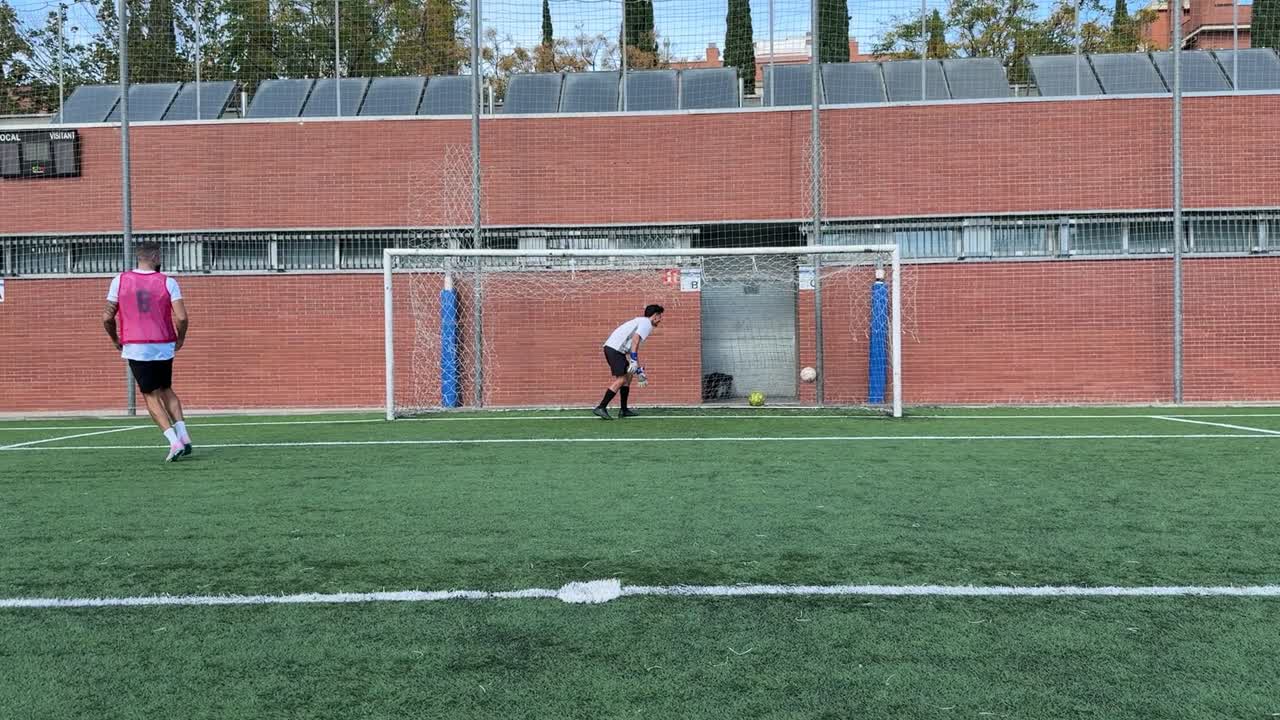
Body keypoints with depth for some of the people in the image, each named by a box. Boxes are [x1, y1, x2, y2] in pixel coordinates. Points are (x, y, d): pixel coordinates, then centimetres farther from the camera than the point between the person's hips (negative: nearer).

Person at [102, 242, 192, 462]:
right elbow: (181, 317, -11)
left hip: (135, 348, -1)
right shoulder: (167, 282, -3)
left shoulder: (120, 280, 0)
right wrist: (180, 339, 7)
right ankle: (183, 436, 8)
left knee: (151, 396, 6)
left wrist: (115, 340, 17)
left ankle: (174, 442, -8)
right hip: (164, 347, 1)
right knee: (166, 390, 21)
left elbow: (107, 317, 0)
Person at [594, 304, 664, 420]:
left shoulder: (641, 322, 28)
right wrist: (633, 361, -23)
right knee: (621, 379, -11)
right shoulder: (647, 323, -2)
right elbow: (635, 340, -19)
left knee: (628, 376, 14)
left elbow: (634, 349, 32)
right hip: (615, 349, -10)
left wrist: (639, 370, 32)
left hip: (610, 347, 10)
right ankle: (601, 408, -13)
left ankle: (624, 410, 16)